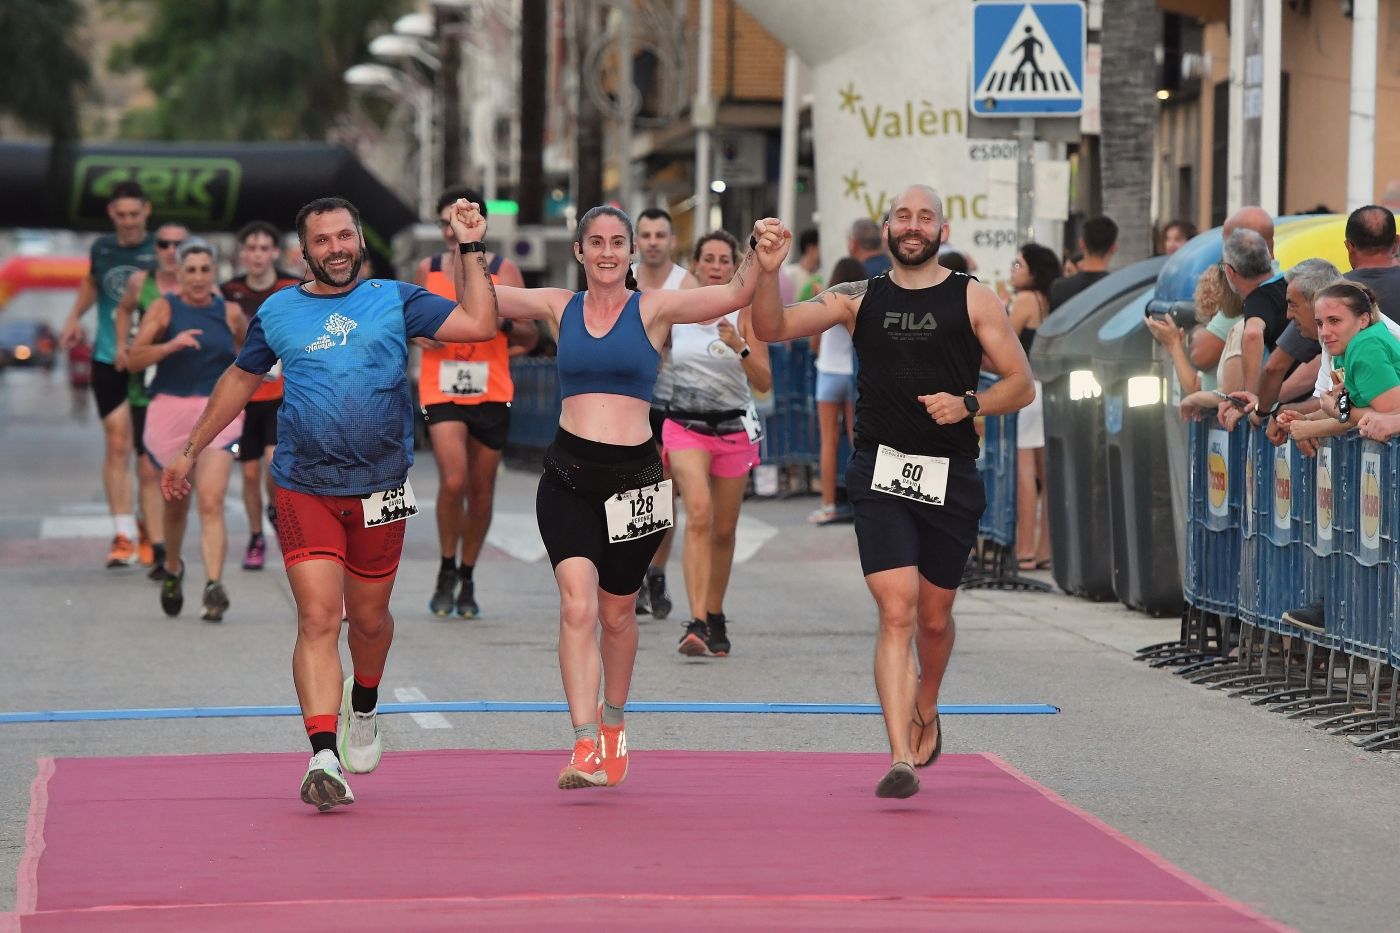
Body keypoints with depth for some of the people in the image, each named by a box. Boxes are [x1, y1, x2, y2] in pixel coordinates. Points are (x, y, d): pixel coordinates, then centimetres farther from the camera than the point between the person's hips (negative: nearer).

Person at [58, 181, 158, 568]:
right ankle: (123, 535, -3)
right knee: (117, 446, -4)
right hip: (108, 360, 2)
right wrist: (74, 317, 13)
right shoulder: (101, 248, 5)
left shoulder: (160, 251, -7)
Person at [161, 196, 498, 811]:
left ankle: (363, 708, 45)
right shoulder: (278, 312, 8)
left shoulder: (395, 300, 4)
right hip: (304, 489, -1)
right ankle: (324, 757, -22)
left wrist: (469, 250, -5)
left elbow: (480, 325, -4)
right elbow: (240, 379, 23)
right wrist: (190, 451, 26)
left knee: (368, 617, 14)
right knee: (318, 620, -14)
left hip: (380, 489, 1)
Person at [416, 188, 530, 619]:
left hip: (491, 392, 1)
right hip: (441, 391, -1)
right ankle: (447, 572, 2)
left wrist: (503, 322, -17)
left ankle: (467, 579, 23)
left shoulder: (504, 271, 1)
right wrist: (419, 334, -4)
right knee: (453, 481, -17)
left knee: (481, 491, 7)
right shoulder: (428, 269, 5)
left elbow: (531, 332, 4)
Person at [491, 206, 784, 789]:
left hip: (635, 477, 0)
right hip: (569, 477, 0)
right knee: (577, 606, -15)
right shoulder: (559, 308, 7)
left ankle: (613, 722, 38)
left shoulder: (653, 309, 1)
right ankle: (586, 748, -18)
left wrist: (759, 255, -27)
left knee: (617, 614, 12)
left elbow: (736, 295, -10)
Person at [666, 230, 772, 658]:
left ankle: (715, 617, 28)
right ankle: (696, 622, -29)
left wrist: (740, 348, -23)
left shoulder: (745, 313, -2)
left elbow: (764, 383, -8)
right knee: (699, 515, -21)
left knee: (723, 530, 9)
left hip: (734, 429, 1)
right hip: (685, 426, -1)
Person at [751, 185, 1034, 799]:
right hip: (881, 473, 0)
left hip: (950, 477, 0)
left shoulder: (973, 299, 5)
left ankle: (925, 710, 43)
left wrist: (968, 404, -13)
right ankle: (902, 758, -18)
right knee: (896, 613, -14)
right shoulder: (859, 299, 9)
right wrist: (767, 273, -17)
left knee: (934, 618, 12)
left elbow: (1021, 385, 5)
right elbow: (773, 329, 1)